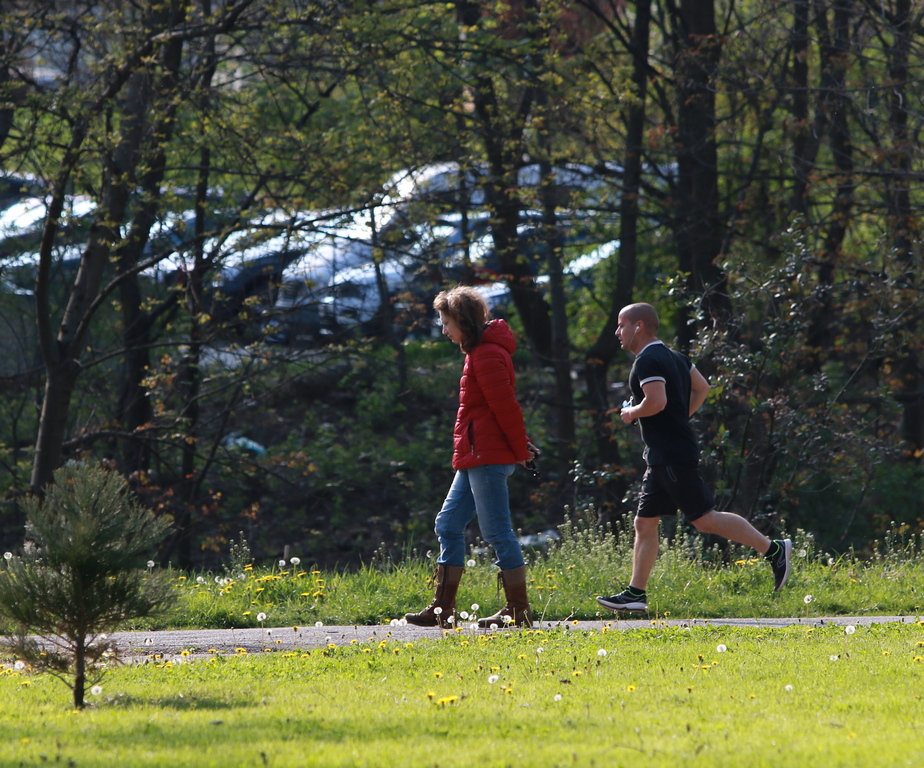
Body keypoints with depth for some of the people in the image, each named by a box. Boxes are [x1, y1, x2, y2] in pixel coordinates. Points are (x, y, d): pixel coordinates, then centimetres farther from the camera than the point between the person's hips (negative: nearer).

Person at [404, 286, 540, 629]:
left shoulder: (487, 354, -14)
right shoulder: (479, 351, 19)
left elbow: (505, 407, -17)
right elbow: (505, 408, 20)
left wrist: (521, 451, -10)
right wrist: (522, 447, 12)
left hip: (487, 457, -11)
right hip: (474, 458, 11)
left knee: (497, 531, -7)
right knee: (448, 525, 10)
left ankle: (519, 611, -3)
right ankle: (442, 609, 11)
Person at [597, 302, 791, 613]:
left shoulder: (647, 361, -15)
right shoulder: (672, 357, 16)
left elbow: (657, 401, -27)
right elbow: (701, 387, 23)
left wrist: (631, 412, -10)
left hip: (672, 456, -11)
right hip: (661, 459, 11)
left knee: (705, 518, -8)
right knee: (644, 523, 8)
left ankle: (773, 549, -4)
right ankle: (635, 593, 8)